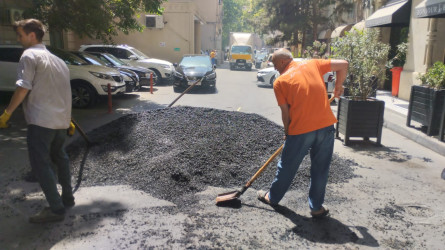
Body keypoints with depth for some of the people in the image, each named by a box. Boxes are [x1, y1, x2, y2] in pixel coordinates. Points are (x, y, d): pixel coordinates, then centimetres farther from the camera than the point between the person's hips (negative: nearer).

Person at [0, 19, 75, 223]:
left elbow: (23, 88, -15)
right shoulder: (57, 60, 20)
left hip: (41, 120, -8)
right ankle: (67, 198, 30)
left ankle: (56, 209, -5)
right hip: (61, 120, 9)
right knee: (59, 158, 22)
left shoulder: (30, 54, -5)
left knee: (41, 164, -4)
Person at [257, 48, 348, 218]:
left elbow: (285, 113, -2)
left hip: (300, 130, -3)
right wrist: (338, 86, 22)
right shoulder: (312, 64, 9)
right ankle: (316, 207, 24)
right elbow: (343, 65, 9)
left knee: (287, 167, 16)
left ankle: (273, 197, 36)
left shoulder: (280, 82, -1)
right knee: (320, 169, 15)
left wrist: (287, 133, 13)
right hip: (326, 125, 3)